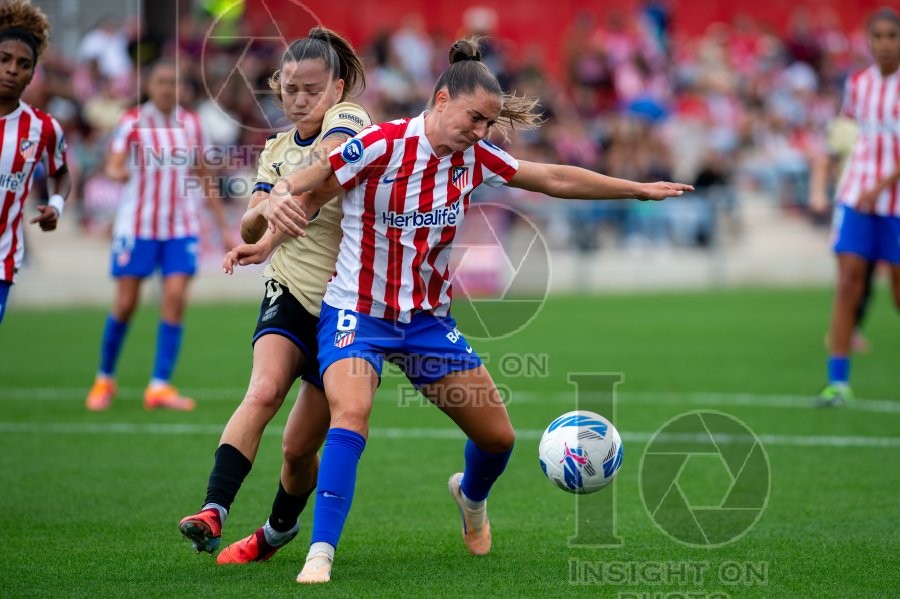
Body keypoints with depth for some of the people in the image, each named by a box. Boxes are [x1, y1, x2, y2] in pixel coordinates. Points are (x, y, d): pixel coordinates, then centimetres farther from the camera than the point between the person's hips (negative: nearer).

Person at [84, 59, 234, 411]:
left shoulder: (190, 124, 7)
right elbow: (113, 164, -18)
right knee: (125, 305, -1)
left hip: (181, 227, 3)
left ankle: (160, 386, -9)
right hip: (137, 226, -3)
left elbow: (204, 178, 15)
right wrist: (118, 172, -43)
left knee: (175, 299, -11)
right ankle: (104, 379, 19)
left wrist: (223, 226, 14)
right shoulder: (132, 122, -4)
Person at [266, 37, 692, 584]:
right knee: (351, 413, -32)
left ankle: (471, 496, 45)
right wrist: (280, 201, -40)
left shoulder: (475, 158, -3)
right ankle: (320, 554, -30)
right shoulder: (381, 146, -19)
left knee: (498, 436, 8)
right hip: (357, 311, -5)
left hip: (430, 320, 5)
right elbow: (296, 188, -16)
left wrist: (640, 189, 11)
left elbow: (555, 179, 7)